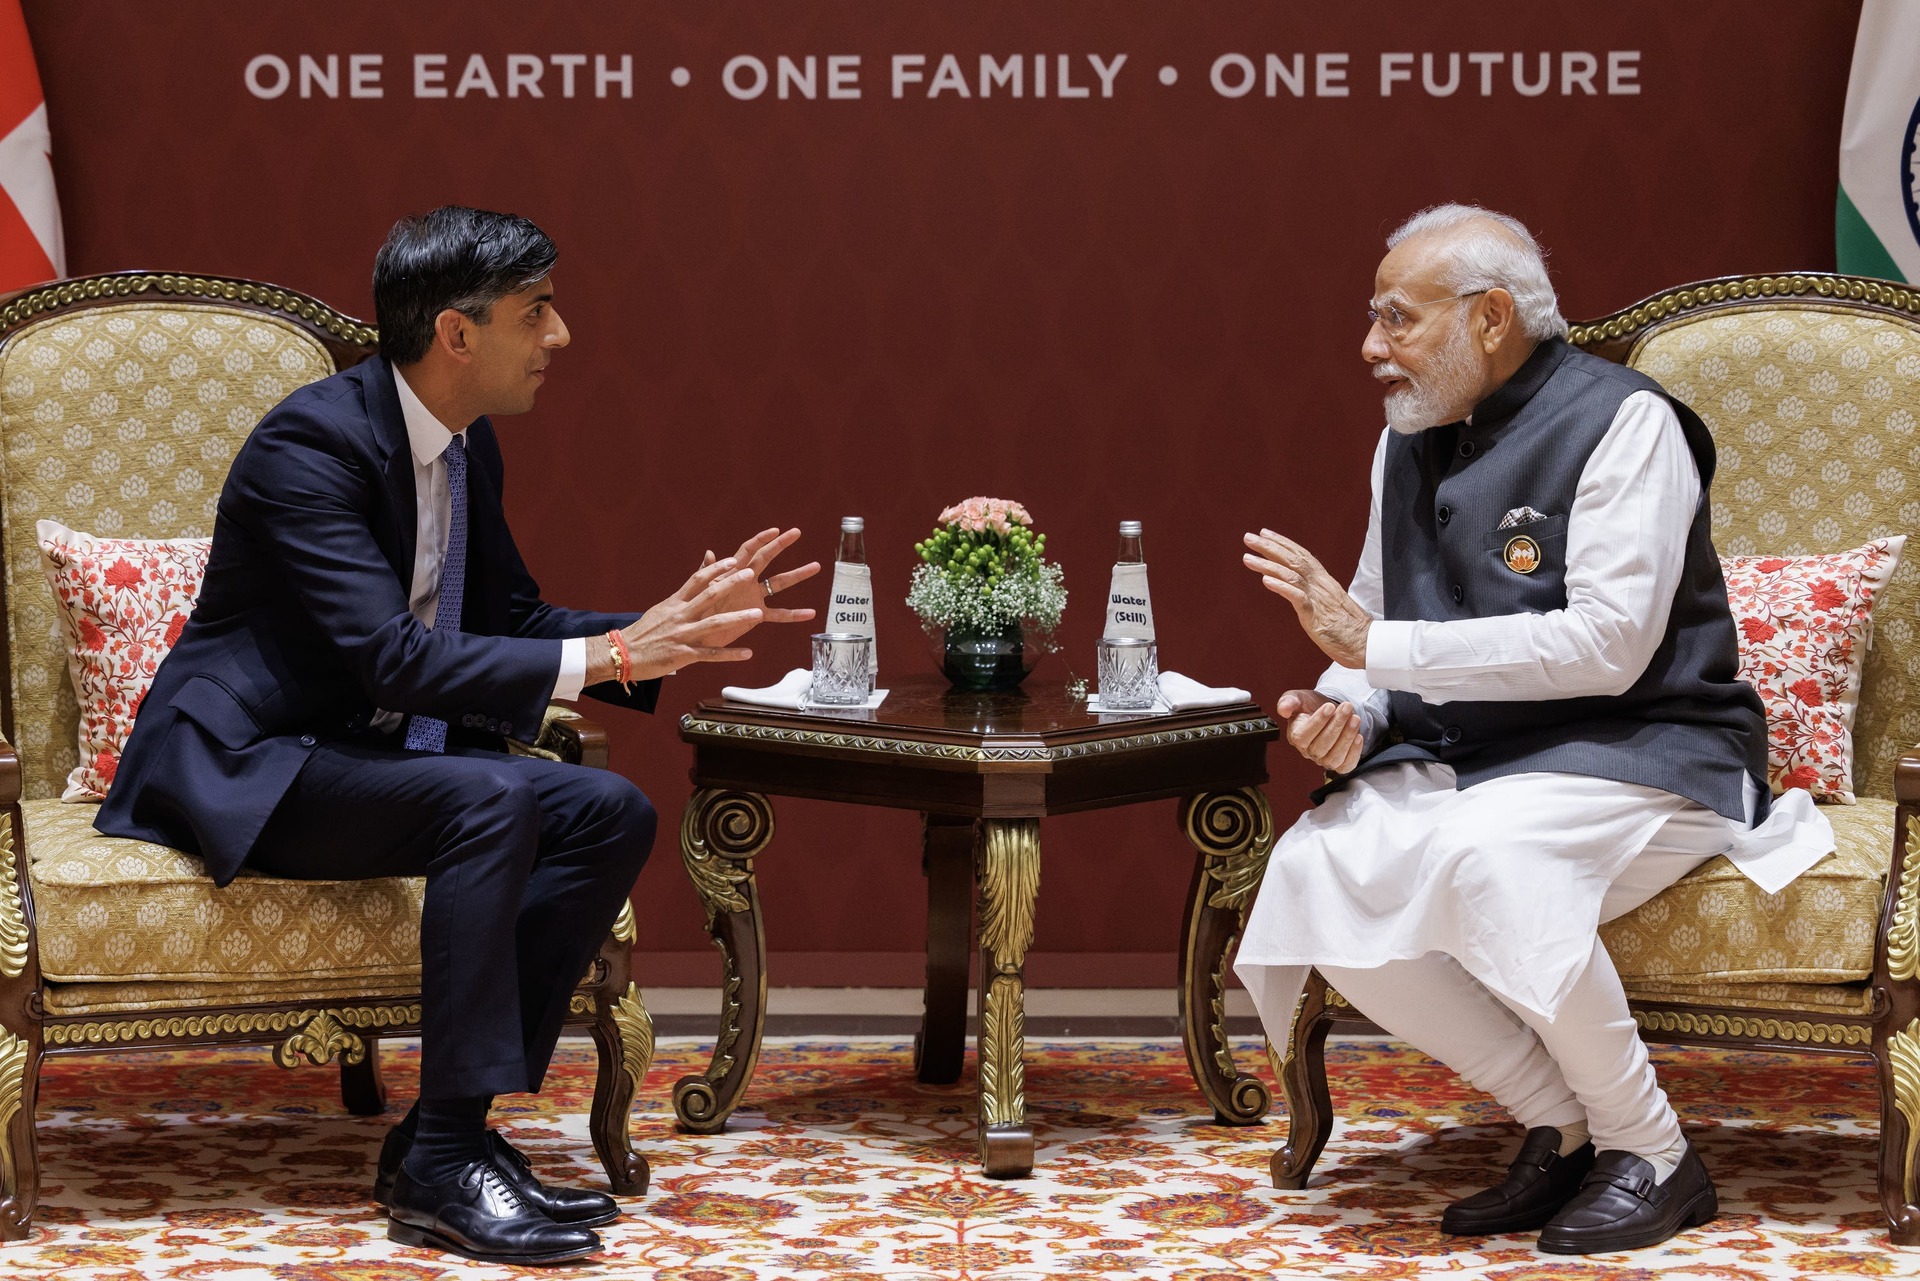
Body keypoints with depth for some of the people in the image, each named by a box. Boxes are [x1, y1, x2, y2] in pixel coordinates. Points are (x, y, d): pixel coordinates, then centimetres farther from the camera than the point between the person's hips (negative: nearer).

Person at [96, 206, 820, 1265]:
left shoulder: (466, 446, 8)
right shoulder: (312, 441, -20)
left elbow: (512, 619, 17)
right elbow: (390, 656, -28)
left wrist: (667, 627, 0)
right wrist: (607, 657, -30)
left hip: (367, 756, 9)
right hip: (243, 769, -9)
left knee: (612, 813, -11)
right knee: (493, 802, -32)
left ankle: (444, 1132, -10)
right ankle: (444, 1164, -26)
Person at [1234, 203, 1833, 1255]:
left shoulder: (1624, 421, -10)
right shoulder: (1410, 440, 14)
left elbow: (1607, 644, -21)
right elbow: (1372, 628, 18)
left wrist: (1374, 644, -21)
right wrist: (1348, 710, -8)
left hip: (1639, 754, -7)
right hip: (1462, 757, 7)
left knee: (1479, 858, -37)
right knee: (1316, 866, -22)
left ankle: (1650, 1156, -18)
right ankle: (1563, 1127, -7)